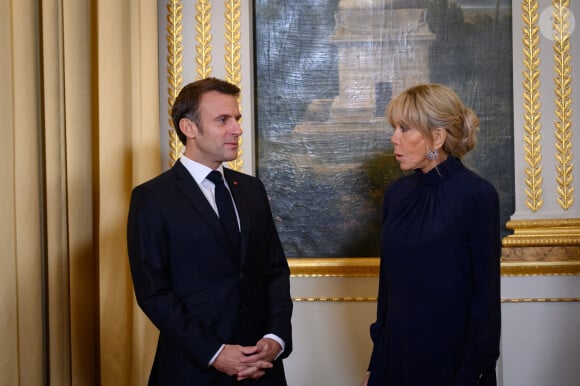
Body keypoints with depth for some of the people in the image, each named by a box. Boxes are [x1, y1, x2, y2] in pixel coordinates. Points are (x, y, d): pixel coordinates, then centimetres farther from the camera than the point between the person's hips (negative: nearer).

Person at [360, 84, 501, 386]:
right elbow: (387, 282, 8)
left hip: (452, 358, -5)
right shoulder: (396, 193, 4)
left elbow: (486, 293, -11)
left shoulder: (477, 196, -12)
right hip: (396, 353, 5)